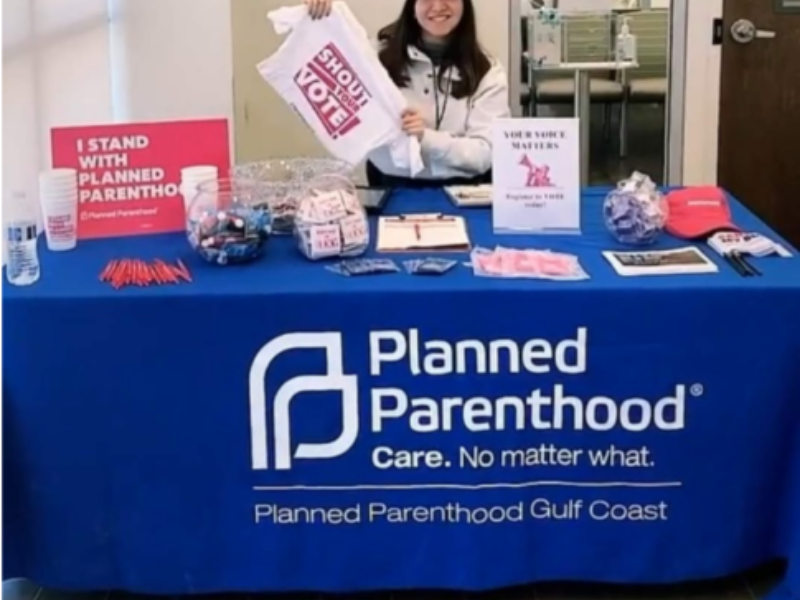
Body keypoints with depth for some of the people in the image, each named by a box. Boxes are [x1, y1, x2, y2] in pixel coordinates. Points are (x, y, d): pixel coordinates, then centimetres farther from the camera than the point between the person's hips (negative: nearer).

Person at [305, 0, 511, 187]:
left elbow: (485, 153, -6)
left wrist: (426, 137, -21)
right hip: (391, 187, 0)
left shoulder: (488, 72, 4)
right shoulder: (381, 54, 6)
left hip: (458, 191, 1)